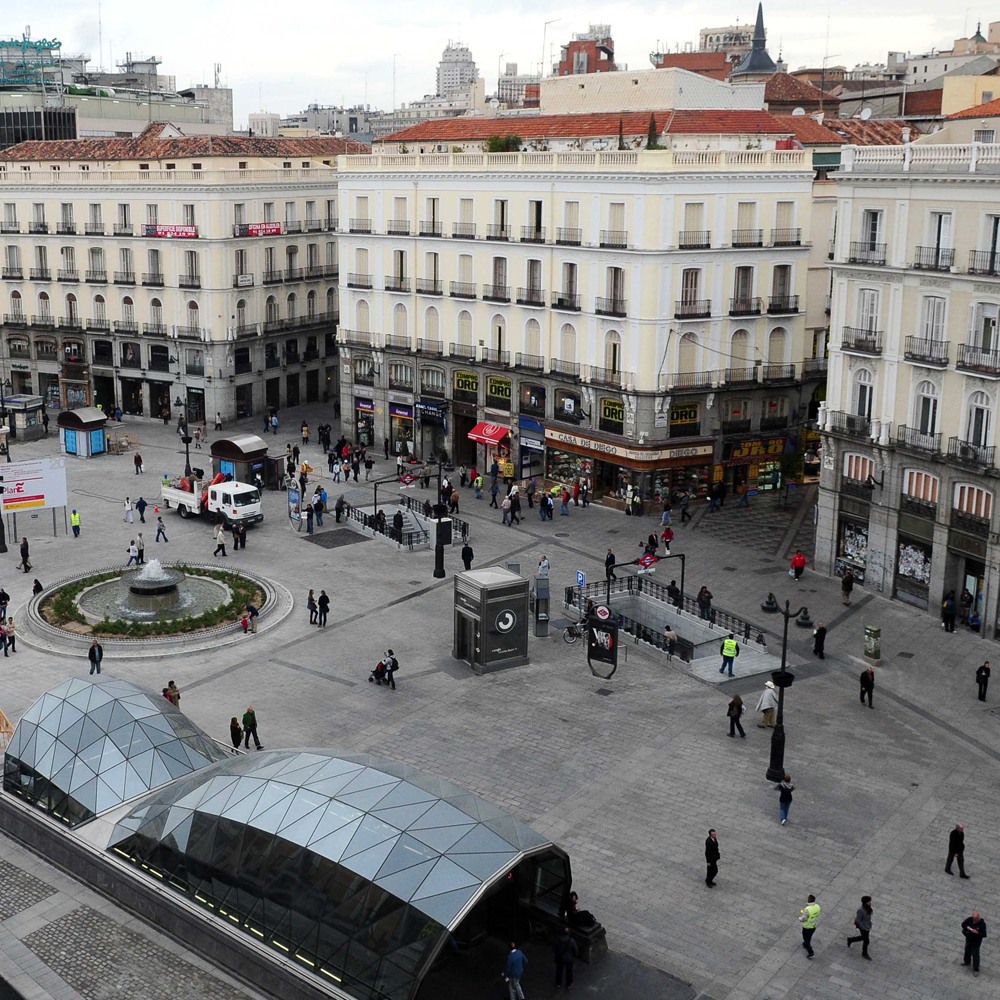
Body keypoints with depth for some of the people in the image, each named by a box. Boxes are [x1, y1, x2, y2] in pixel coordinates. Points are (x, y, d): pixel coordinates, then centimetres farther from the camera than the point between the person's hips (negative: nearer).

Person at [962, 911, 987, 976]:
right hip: (968, 939, 5)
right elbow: (963, 924, -2)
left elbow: (984, 934, -24)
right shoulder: (969, 919, -15)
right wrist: (967, 927, -20)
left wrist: (977, 932, -37)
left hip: (976, 941, -5)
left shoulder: (982, 923, -27)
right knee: (967, 951, 26)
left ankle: (976, 969, 19)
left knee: (975, 955, 3)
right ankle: (966, 961, 52)